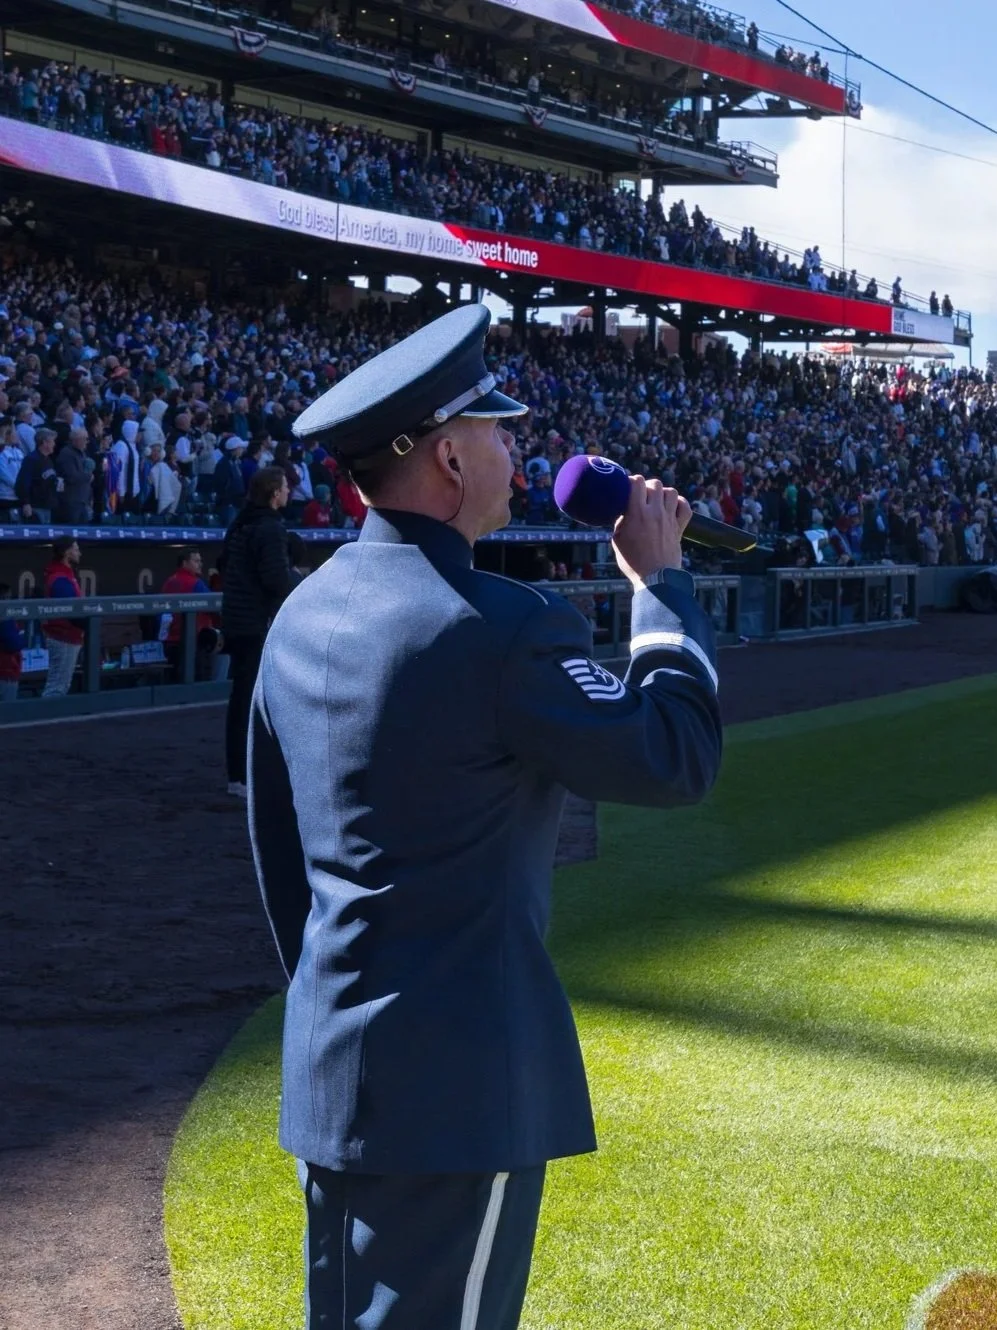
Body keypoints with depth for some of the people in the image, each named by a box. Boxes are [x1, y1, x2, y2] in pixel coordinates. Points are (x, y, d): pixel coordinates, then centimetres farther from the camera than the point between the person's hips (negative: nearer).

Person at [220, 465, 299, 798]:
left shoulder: (239, 525, 12)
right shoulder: (271, 529, -16)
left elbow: (226, 567, 21)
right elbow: (277, 580, -21)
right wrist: (299, 578, -3)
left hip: (236, 621, 9)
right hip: (260, 624, -9)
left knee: (241, 698, 13)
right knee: (257, 700, -5)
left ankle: (237, 775, 18)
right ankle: (249, 778, -5)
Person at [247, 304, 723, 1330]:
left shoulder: (303, 614, 7)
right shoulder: (499, 629, -20)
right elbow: (677, 757, -11)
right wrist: (660, 580, -1)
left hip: (327, 1068, 9)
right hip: (460, 1081, -8)